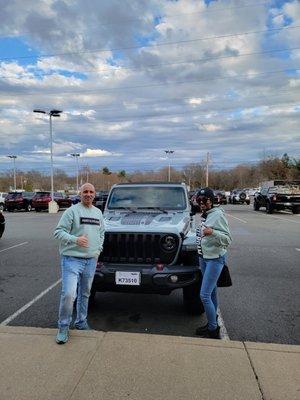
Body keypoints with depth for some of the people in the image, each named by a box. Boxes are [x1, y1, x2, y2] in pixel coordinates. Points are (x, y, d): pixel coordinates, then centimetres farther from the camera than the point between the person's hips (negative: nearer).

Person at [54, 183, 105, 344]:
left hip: (91, 260, 6)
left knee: (85, 294, 16)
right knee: (68, 293, -11)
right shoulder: (72, 211, -6)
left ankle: (81, 322, 33)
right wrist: (75, 239, -25)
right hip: (72, 259, -5)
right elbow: (58, 232, -11)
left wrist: (98, 250, 11)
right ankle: (63, 327, 7)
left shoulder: (98, 212, 13)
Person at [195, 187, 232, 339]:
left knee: (204, 295, -9)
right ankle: (213, 323, 31)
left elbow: (228, 239, -22)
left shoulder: (218, 215, -18)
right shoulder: (204, 215, 8)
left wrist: (212, 232, -36)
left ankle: (213, 331, 5)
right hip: (203, 257, 9)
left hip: (215, 259, -8)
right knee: (211, 291, 18)